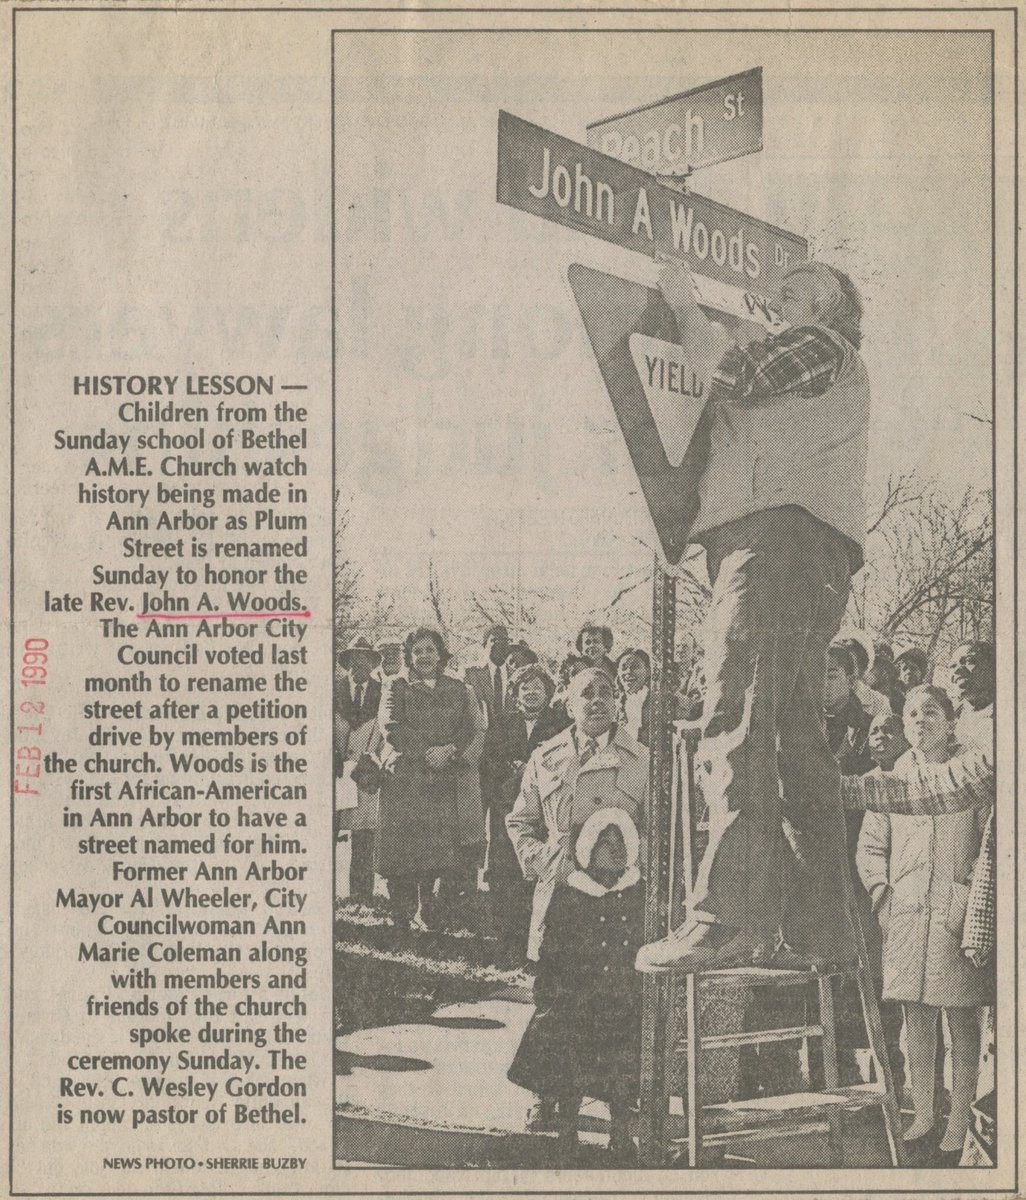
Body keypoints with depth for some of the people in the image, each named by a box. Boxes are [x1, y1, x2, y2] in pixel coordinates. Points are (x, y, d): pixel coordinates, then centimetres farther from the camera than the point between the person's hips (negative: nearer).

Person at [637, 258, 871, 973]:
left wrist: (684, 305, 9)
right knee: (796, 736, 7)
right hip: (815, 562, 11)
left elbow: (733, 374, -4)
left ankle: (735, 916, -31)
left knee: (737, 720, -21)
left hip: (778, 535, -11)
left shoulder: (823, 343, 8)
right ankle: (823, 926, 5)